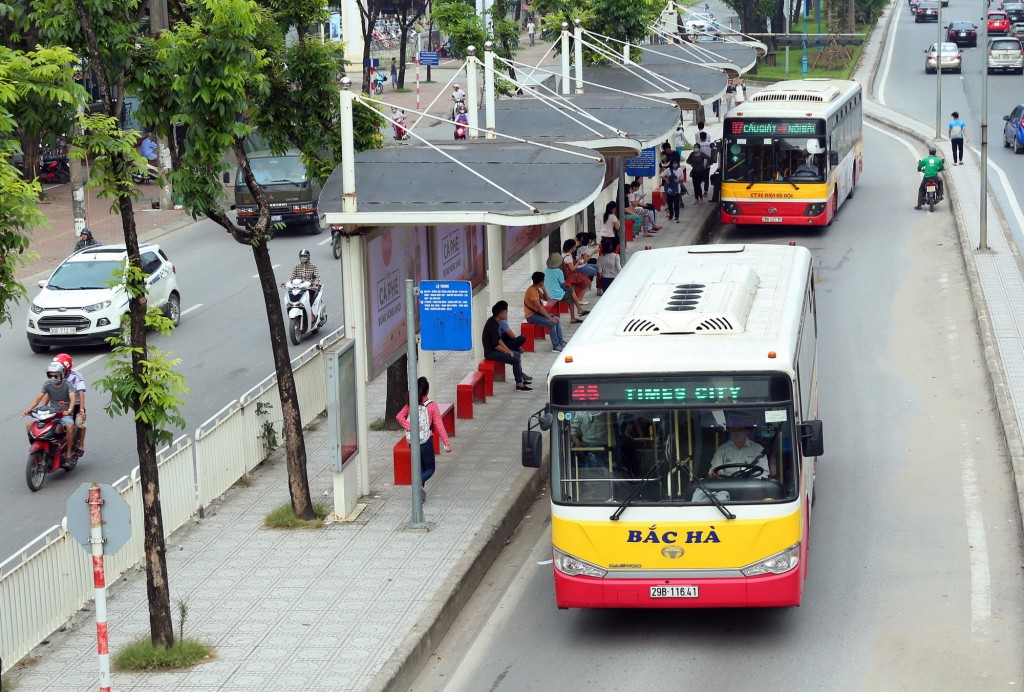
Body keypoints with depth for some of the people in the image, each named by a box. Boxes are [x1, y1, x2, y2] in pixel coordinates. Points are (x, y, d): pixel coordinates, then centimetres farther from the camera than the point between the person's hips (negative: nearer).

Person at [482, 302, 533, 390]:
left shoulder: (494, 322, 7)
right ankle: (519, 384, -10)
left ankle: (520, 377, 26)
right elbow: (496, 345, -24)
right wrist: (507, 352, -12)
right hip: (491, 352, -10)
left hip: (494, 349, 10)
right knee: (516, 360, -16)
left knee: (517, 354, 18)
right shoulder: (492, 325, -24)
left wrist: (508, 350, 7)